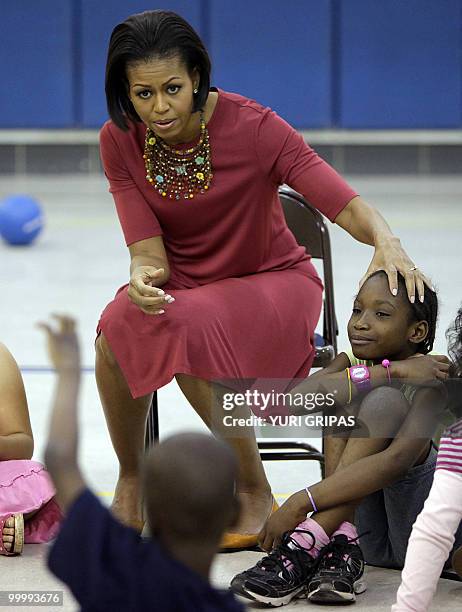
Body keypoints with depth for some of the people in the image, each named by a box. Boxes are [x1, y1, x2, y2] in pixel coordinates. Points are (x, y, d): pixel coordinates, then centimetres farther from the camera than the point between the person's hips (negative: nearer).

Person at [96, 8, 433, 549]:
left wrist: (385, 241, -49)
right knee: (118, 329, -30)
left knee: (189, 330, -35)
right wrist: (141, 278, -37)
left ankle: (255, 495, -17)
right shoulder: (120, 142, -9)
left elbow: (344, 203, -27)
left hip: (272, 281, -3)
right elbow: (148, 246, -12)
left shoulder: (252, 127, -20)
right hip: (183, 282, 3)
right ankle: (130, 480, -4)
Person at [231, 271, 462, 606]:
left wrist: (301, 503, -37)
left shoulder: (431, 376, -14)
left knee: (384, 400, -26)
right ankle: (342, 544, -31)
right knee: (344, 398, -17)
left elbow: (396, 460, -31)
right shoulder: (349, 364, 3)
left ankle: (306, 546, -36)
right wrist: (390, 371, -28)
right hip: (371, 538, 5)